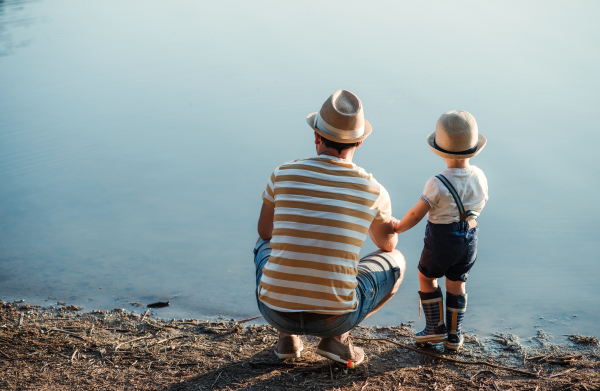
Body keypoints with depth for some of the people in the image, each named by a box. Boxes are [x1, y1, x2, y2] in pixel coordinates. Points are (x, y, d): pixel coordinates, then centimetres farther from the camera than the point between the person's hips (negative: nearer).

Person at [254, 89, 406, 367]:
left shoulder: (283, 174, -3)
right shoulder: (374, 191, -3)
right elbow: (388, 243, 20)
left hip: (275, 309, 2)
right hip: (335, 316, -1)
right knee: (395, 262, 25)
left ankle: (287, 336, 20)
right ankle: (337, 336, 10)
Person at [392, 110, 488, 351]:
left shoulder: (438, 184, -24)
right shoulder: (480, 177, -8)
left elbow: (416, 215, -17)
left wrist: (399, 227, 2)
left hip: (441, 240, -5)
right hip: (469, 239, 5)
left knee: (427, 277, 19)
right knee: (456, 284, 18)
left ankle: (436, 327, 23)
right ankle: (454, 335, 26)